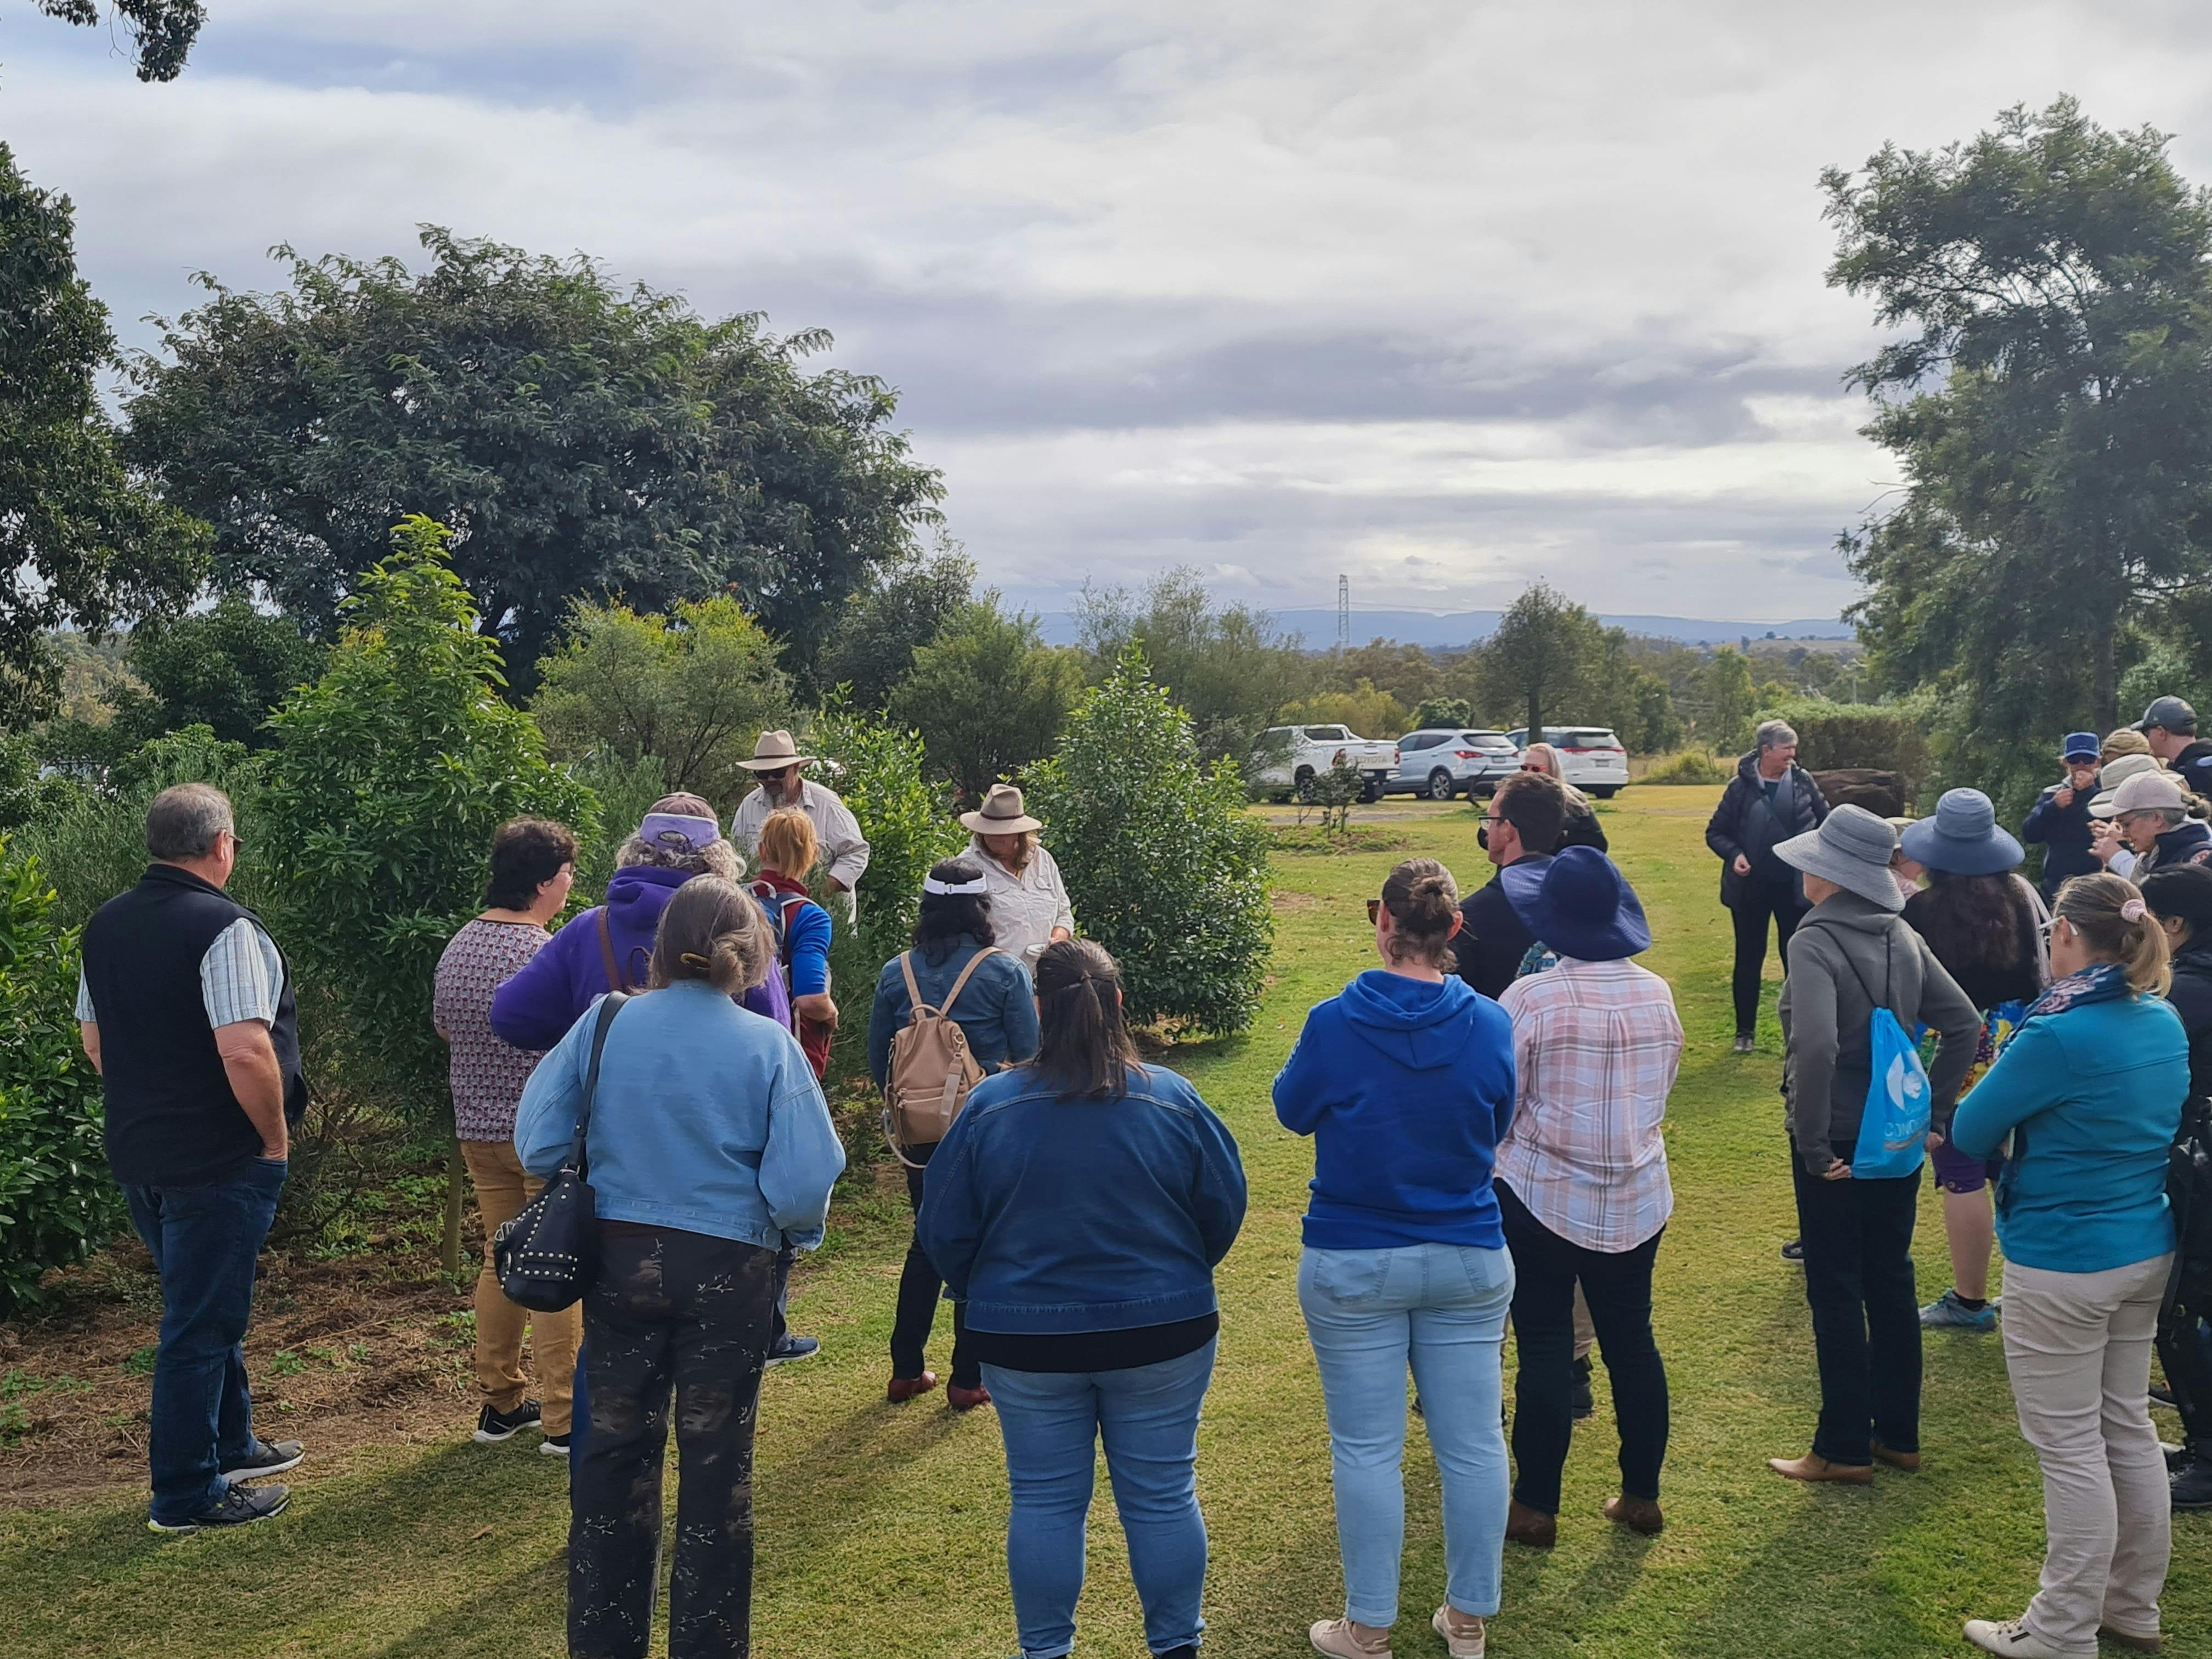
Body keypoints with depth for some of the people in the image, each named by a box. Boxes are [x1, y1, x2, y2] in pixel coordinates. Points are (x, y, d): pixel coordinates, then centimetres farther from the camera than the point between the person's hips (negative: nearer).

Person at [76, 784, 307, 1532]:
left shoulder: (106, 925, 7)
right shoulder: (224, 929, -20)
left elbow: (94, 1041, 16)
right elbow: (246, 1054, -27)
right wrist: (276, 1137, -13)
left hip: (139, 1154, 8)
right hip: (219, 1162, -8)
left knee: (207, 1307, 23)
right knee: (202, 1324, 3)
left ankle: (230, 1444, 37)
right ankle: (186, 1494, 12)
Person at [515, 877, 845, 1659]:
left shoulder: (604, 1025, -7)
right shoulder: (769, 1045, -12)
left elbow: (539, 1147, -5)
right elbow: (804, 1185, -16)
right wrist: (793, 1229, 6)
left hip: (620, 1263, 2)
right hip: (728, 1272, -2)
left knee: (613, 1451, 17)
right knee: (715, 1463, 12)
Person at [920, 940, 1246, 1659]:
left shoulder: (990, 1106, -11)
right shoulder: (1173, 1100, -9)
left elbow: (944, 1231, -4)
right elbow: (1225, 1209, 0)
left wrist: (987, 1296, 14)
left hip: (1026, 1340, 0)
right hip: (1162, 1334, 0)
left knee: (1045, 1500, 14)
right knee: (1163, 1497, 12)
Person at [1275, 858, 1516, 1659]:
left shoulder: (1334, 1024, -16)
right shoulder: (1490, 1025, -8)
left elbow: (1293, 1111, 2)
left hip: (1353, 1267, -2)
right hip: (1470, 1262, 2)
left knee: (1367, 1448, 8)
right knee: (1474, 1443, 13)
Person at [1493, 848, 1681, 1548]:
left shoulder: (1530, 999, -18)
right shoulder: (1657, 994, -2)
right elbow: (1662, 1091, 11)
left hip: (1544, 1196, -4)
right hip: (1638, 1197, 4)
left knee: (1545, 1347, 5)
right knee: (1632, 1340, 15)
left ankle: (1537, 1507, 14)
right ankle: (1642, 1494, 25)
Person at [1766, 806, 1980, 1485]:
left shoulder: (1815, 942, -20)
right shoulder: (1903, 938, 3)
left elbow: (1815, 1047, -32)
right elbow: (1963, 1024, 6)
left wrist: (1811, 1142, -22)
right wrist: (1930, 1105, 9)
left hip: (1838, 1143, -7)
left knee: (1836, 1293, 5)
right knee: (1891, 1282, 17)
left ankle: (1844, 1449, 14)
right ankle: (1898, 1435, 28)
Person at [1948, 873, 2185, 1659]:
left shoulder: (2057, 1038, -23)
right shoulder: (2165, 1025, 2)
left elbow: (1969, 1135, -14)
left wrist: (2004, 1084, 4)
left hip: (2061, 1265, -8)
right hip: (2148, 1252, 8)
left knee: (2071, 1447, 3)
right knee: (2128, 1429, 19)